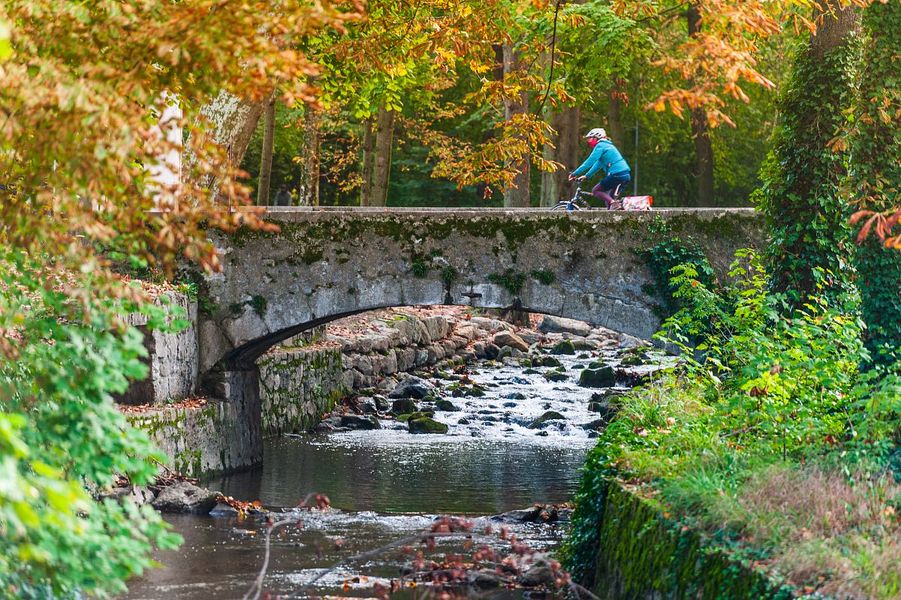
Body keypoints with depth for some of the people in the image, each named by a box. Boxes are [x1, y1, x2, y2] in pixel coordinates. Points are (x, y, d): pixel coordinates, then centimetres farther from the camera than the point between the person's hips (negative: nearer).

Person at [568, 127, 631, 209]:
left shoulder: (600, 146, -4)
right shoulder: (606, 145, 25)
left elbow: (590, 162, -10)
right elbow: (598, 164, 30)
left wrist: (575, 174, -7)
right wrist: (586, 175, 27)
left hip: (617, 175, -9)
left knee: (595, 191, 0)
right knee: (607, 198, 17)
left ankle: (612, 203, -20)